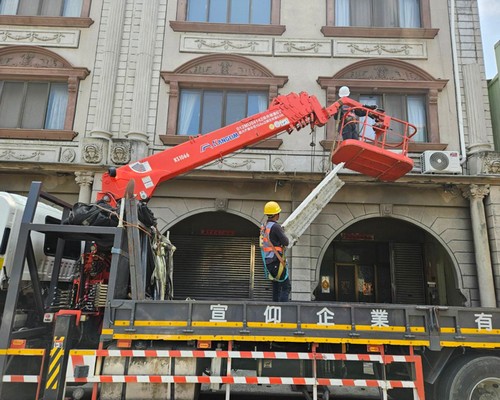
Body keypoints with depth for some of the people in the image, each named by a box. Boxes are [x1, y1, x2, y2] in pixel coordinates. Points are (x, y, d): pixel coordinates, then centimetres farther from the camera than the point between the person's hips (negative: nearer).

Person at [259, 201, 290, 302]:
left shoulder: (263, 227, 11)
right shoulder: (276, 227, -16)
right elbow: (286, 242, -13)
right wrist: (283, 233, 5)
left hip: (268, 261, 9)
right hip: (276, 261, -9)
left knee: (276, 287, 15)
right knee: (286, 287, -5)